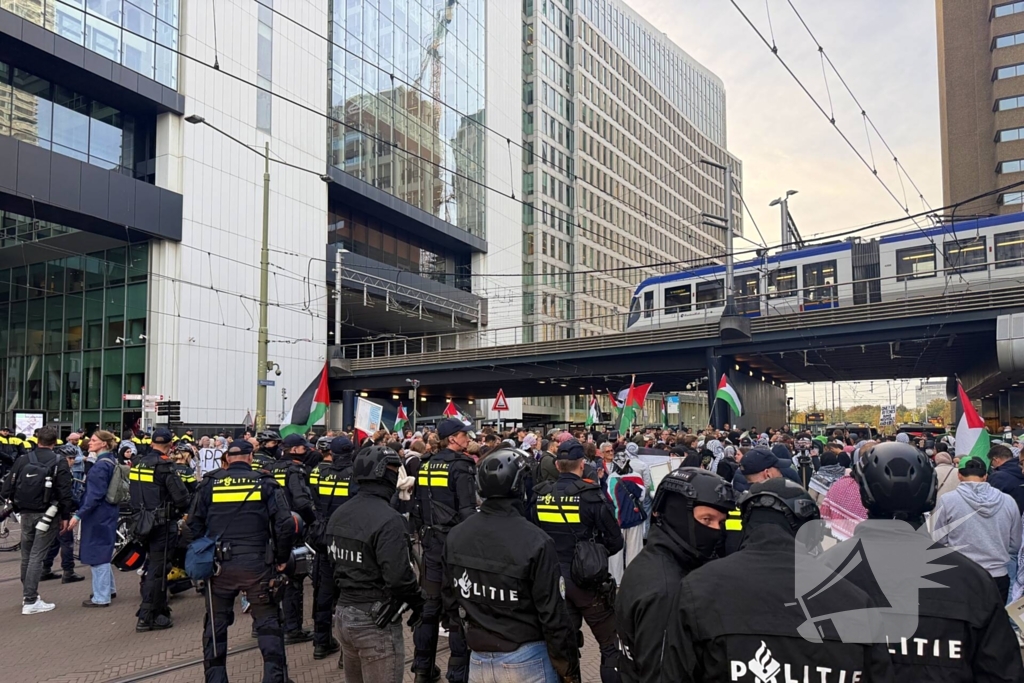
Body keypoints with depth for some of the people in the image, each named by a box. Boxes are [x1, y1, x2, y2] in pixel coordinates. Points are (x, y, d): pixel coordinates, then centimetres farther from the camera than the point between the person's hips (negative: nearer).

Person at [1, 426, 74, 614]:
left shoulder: (22, 460, 0)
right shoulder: (59, 463, -9)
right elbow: (65, 493, -12)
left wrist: (17, 503, 17)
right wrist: (65, 517, -4)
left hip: (26, 514, 3)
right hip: (48, 515, -3)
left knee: (26, 555, 17)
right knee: (37, 555, -3)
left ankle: (28, 593, 29)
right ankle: (30, 601, -4)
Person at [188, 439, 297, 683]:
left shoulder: (209, 484, 3)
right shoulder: (265, 483, -2)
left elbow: (194, 525, 5)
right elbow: (285, 524, -9)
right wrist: (282, 559, 4)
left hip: (219, 565, 2)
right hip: (257, 564, -1)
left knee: (215, 625, 17)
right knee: (268, 623, 10)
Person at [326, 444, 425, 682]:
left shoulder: (338, 514, 7)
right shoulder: (387, 518, -21)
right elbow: (399, 575, -24)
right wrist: (419, 602, -8)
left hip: (343, 613, 9)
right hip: (376, 621, -9)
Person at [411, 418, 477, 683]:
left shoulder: (426, 466, 8)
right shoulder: (461, 466, -12)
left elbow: (417, 507, 12)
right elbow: (467, 511, -18)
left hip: (431, 541, 7)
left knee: (430, 604, 14)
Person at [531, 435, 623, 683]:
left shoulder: (541, 495, -3)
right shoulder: (590, 494, -14)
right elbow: (615, 541, -10)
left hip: (554, 579, 5)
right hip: (587, 579, -4)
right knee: (611, 644, 10)